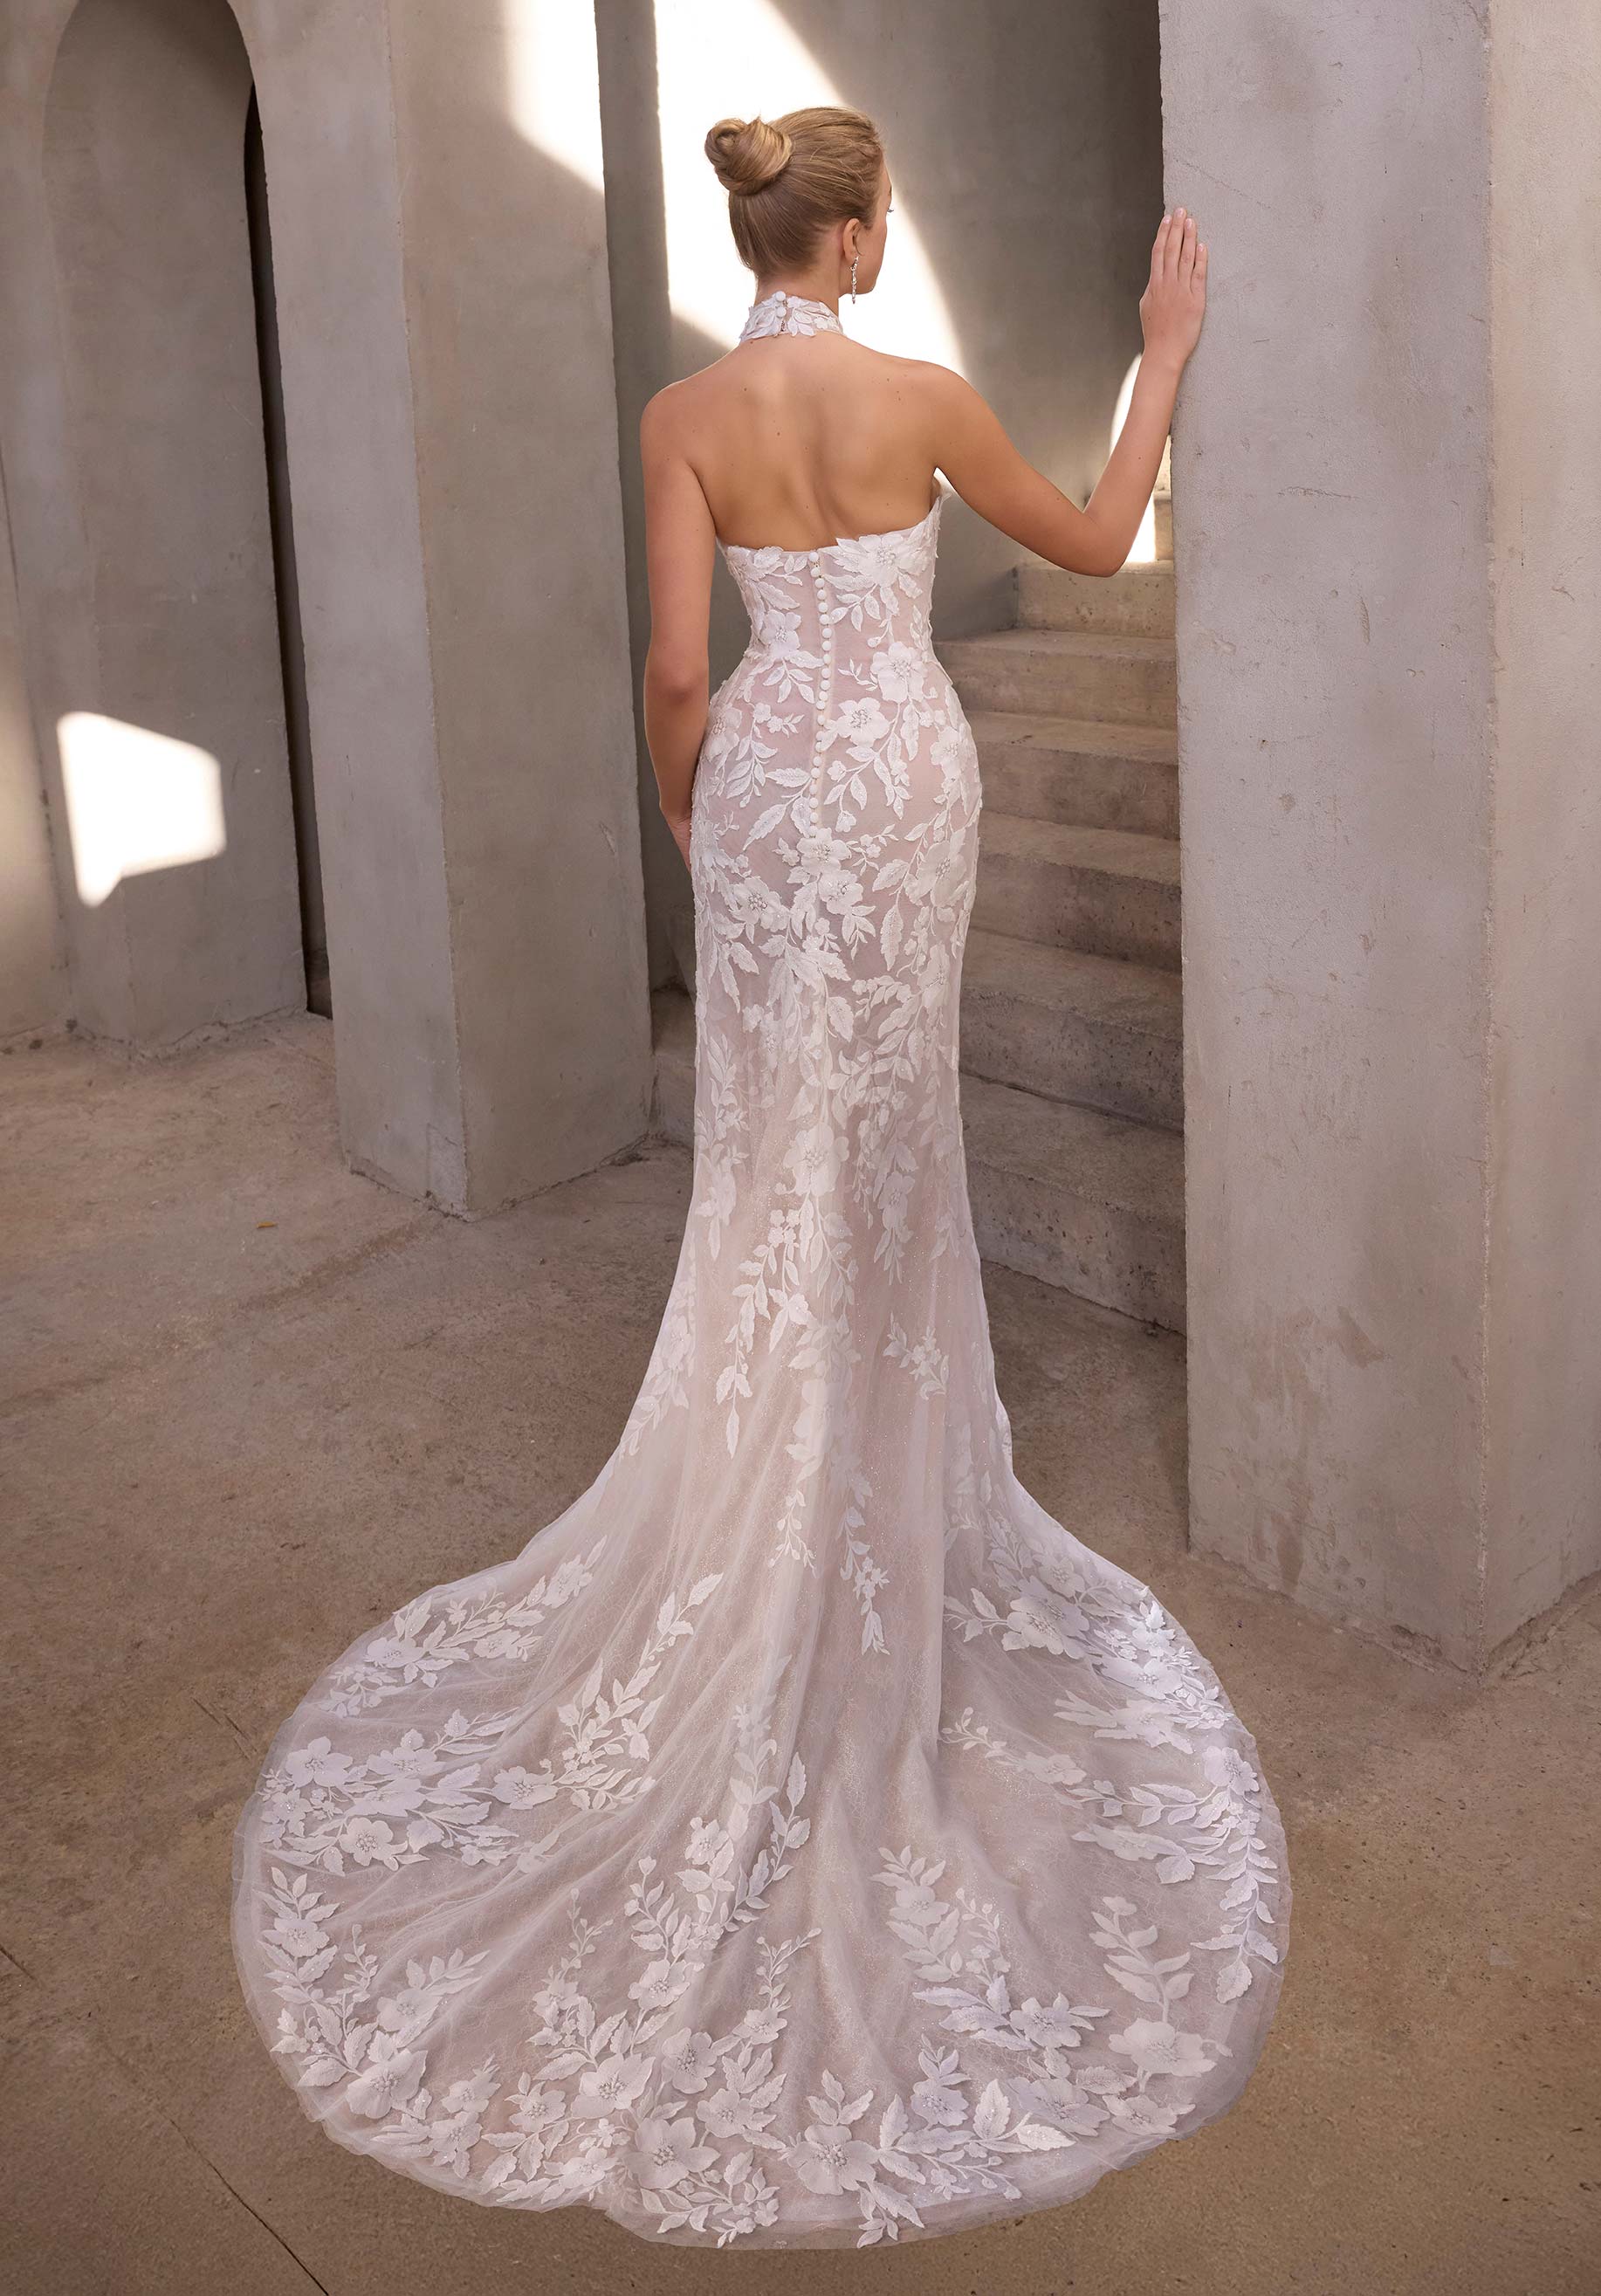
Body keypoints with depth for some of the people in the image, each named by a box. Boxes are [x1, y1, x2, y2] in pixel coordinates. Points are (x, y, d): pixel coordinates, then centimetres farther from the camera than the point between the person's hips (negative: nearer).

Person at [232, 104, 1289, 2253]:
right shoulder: (921, 399, -10)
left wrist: (688, 808, 10)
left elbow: (678, 668, -7)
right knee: (876, 1136, 10)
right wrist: (1167, 359, 14)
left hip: (762, 773, 2)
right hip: (899, 775, -2)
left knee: (779, 1134, 12)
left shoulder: (686, 418, -4)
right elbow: (1095, 544, 4)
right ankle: (879, 1486, 24)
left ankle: (809, 1490, 24)